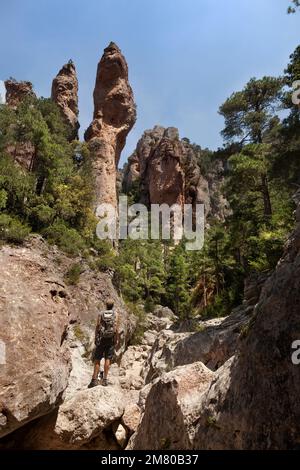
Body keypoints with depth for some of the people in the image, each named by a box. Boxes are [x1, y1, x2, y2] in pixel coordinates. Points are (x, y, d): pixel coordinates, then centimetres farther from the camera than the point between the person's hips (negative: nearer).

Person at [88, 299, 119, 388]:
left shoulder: (101, 314, 3)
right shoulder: (115, 314, 1)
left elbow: (97, 327, 1)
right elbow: (116, 327, -4)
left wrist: (95, 338, 8)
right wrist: (117, 339, 2)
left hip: (101, 338, 0)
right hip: (111, 338, 0)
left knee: (97, 359, 6)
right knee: (108, 359, 5)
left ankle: (95, 379, 4)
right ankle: (104, 379, 6)